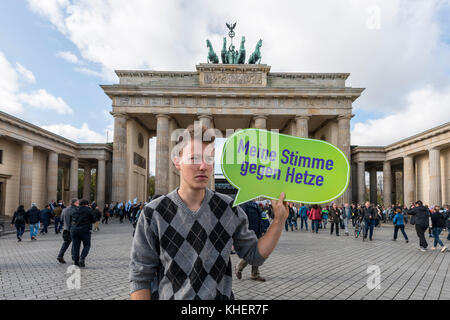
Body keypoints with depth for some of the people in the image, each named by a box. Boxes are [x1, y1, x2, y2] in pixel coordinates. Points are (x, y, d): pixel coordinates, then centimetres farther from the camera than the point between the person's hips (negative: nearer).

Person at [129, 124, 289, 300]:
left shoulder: (229, 208, -8)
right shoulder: (153, 214, -14)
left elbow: (254, 256, -1)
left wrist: (279, 220, -12)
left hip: (221, 295, 2)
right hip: (173, 295, -1)